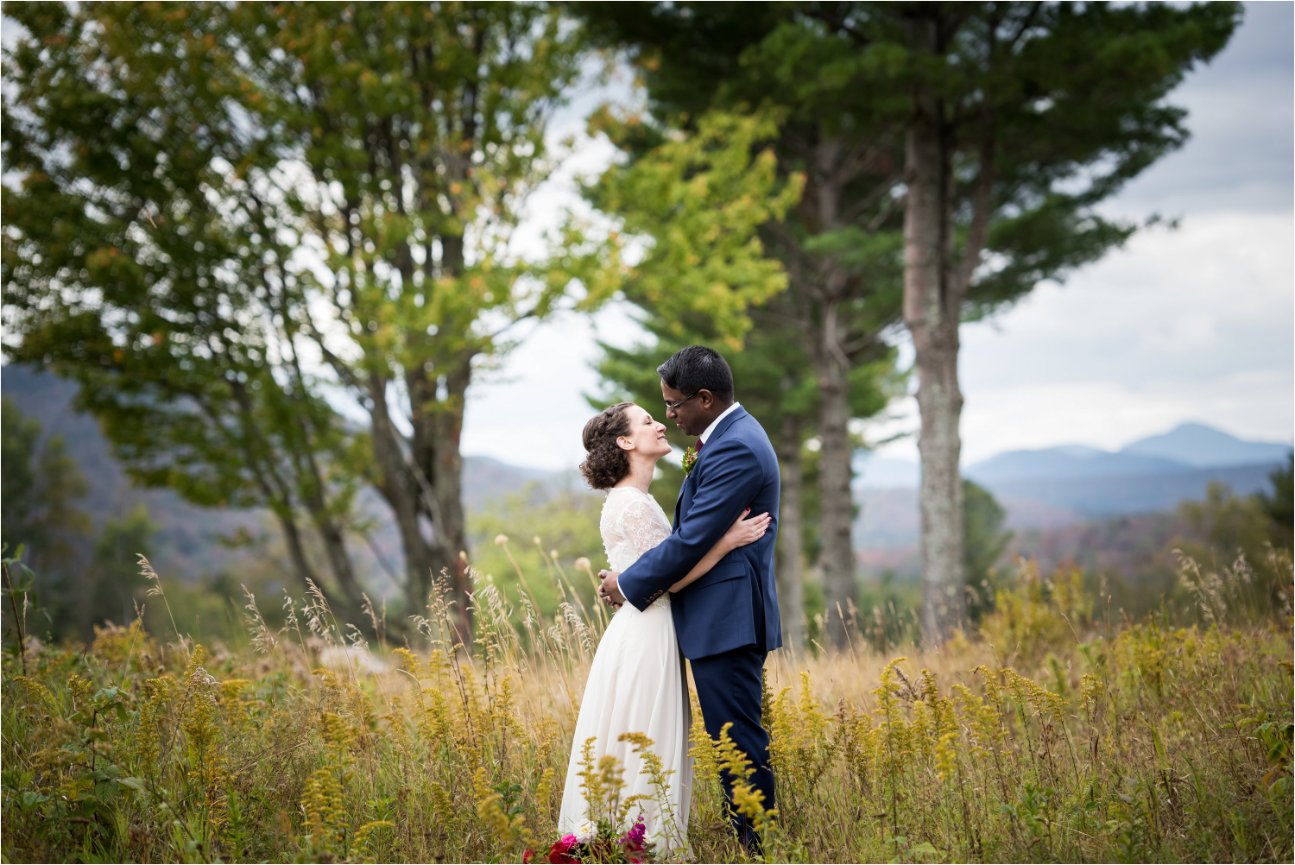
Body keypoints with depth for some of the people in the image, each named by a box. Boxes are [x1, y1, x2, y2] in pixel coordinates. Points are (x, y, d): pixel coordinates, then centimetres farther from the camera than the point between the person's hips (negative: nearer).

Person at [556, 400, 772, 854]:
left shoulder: (631, 499, 15)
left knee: (641, 749, 13)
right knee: (642, 749, -4)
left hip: (648, 633, 10)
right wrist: (729, 541, -17)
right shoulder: (632, 503, -16)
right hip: (645, 638, -10)